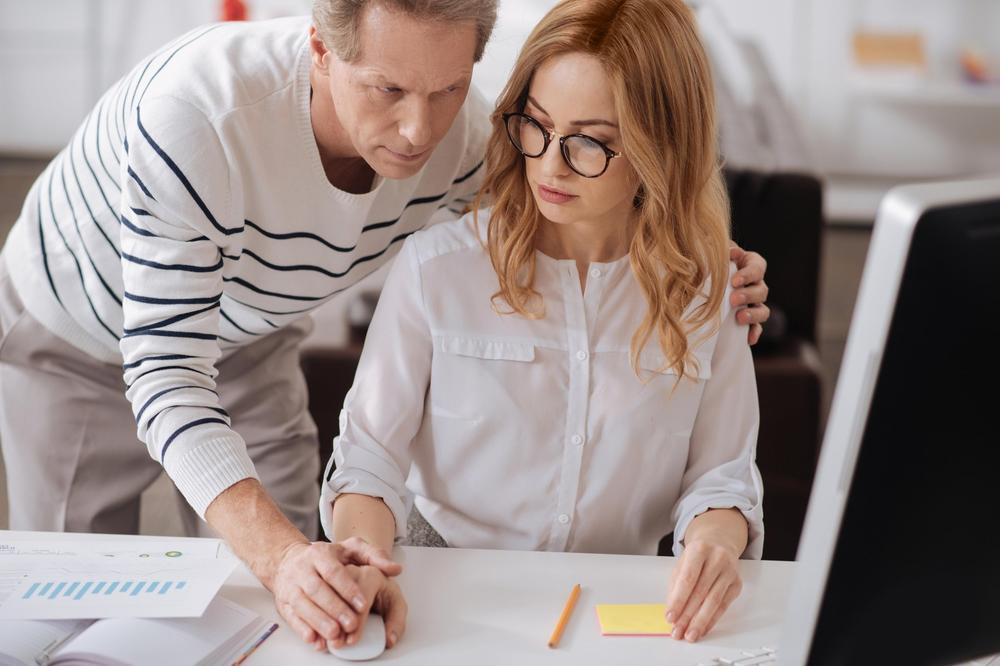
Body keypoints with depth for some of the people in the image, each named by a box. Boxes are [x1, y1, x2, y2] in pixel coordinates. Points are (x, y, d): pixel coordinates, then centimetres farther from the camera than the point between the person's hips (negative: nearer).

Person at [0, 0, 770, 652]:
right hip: (79, 346, -3)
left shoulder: (461, 136, -27)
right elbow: (164, 368, -42)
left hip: (247, 343, 4)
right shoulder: (195, 114, -43)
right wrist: (278, 552, -56)